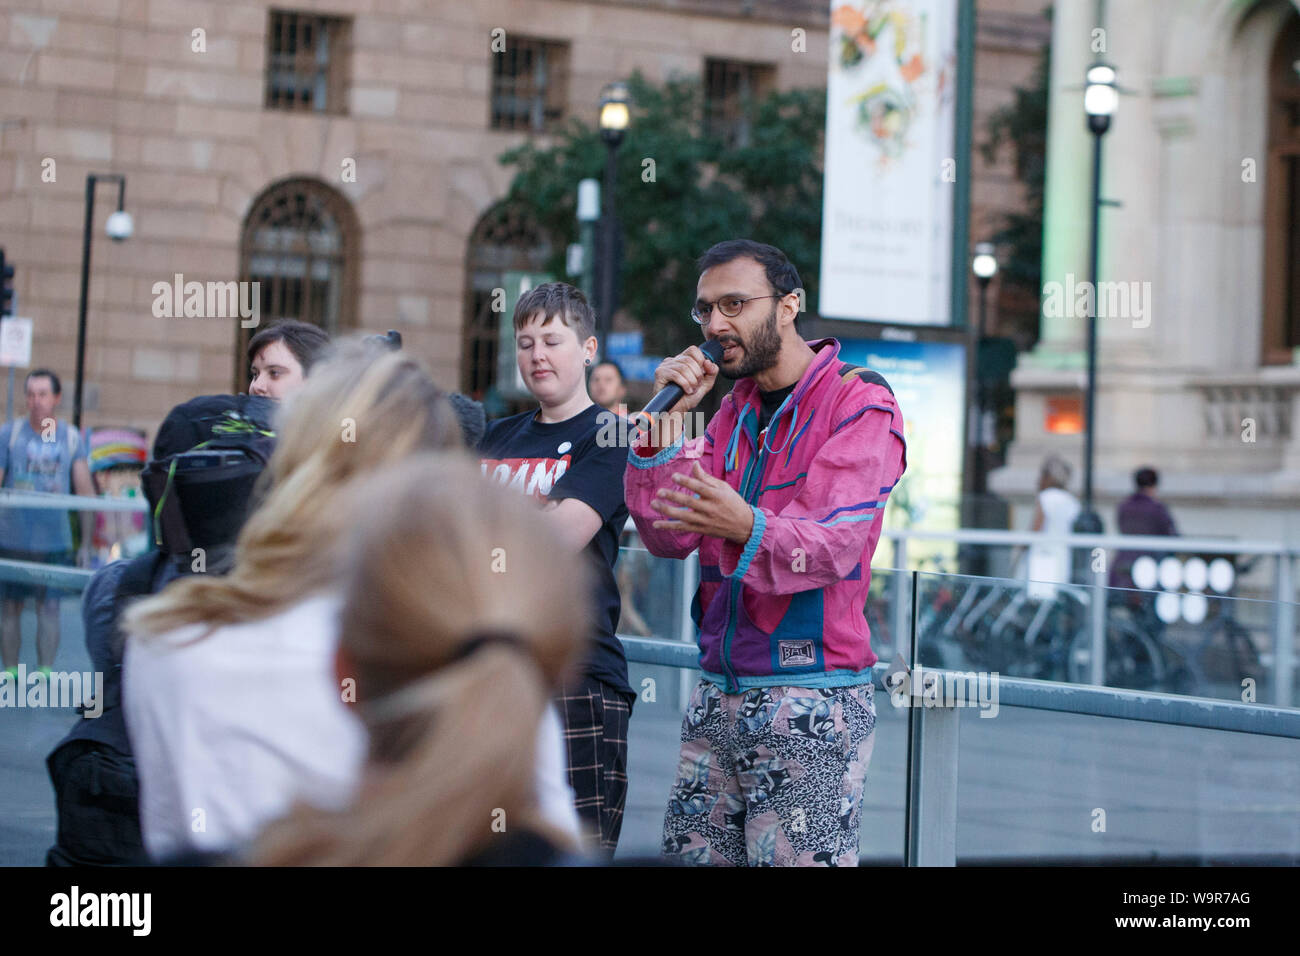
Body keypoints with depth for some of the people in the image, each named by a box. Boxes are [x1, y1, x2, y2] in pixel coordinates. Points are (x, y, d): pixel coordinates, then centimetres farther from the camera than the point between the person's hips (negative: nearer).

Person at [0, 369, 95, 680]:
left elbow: (85, 491, 8)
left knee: (49, 608, -1)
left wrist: (86, 543, 5)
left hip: (54, 540, 1)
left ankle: (44, 673, 6)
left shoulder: (71, 437, 4)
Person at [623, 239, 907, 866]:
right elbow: (669, 537, 6)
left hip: (811, 699, -7)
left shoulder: (860, 402, -6)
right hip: (720, 692, 7)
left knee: (798, 858, -7)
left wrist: (747, 528, -39)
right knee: (692, 854, 6)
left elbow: (834, 544, -20)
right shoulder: (733, 408, 15)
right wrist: (664, 422, -5)